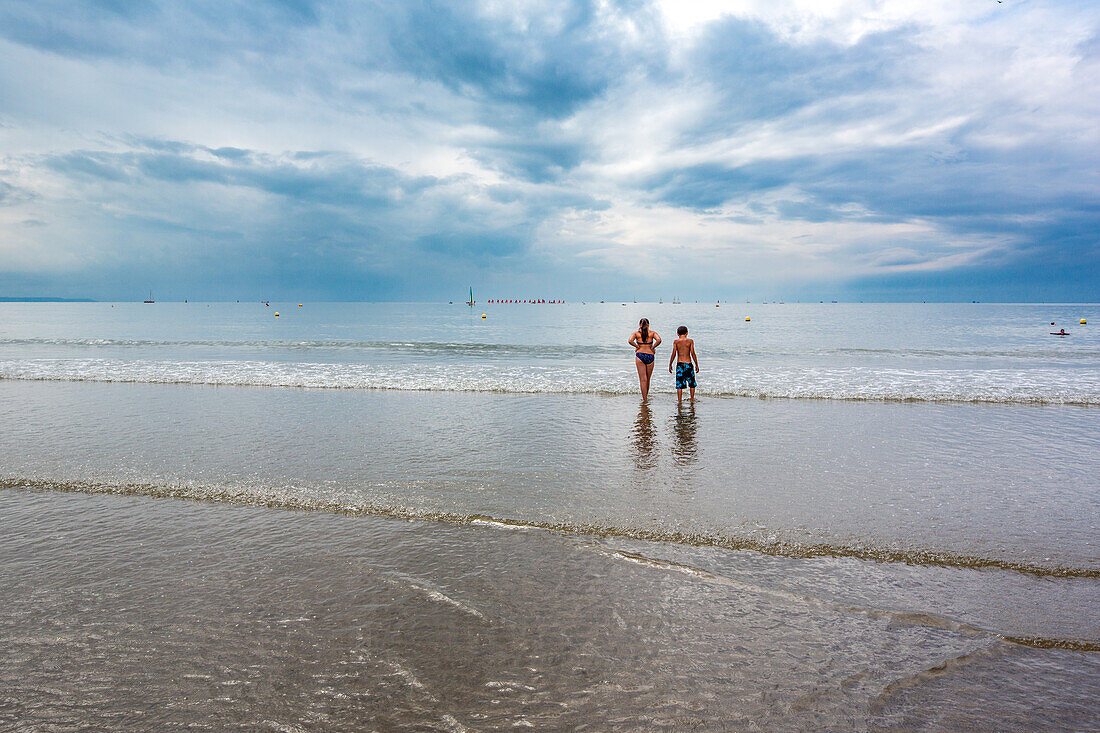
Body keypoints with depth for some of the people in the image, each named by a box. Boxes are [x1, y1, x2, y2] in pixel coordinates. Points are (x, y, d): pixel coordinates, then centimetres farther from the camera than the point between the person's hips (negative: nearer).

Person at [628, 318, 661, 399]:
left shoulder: (636, 333, 3)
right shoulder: (652, 333, 4)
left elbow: (630, 341, -15)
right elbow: (659, 340, -13)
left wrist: (637, 346, -2)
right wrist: (652, 347, -2)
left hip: (640, 355, -1)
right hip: (650, 356, 1)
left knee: (643, 379, 0)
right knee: (648, 379, 16)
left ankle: (644, 398, -5)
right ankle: (646, 395, 27)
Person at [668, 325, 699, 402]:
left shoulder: (676, 342, -1)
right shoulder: (690, 341, -1)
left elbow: (673, 354, -5)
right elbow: (692, 353, -5)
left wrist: (670, 365, 3)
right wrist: (696, 364, 1)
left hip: (679, 364, 0)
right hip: (689, 364, 0)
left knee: (679, 384, 4)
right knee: (692, 383, 17)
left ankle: (679, 400, 4)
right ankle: (692, 398, 24)